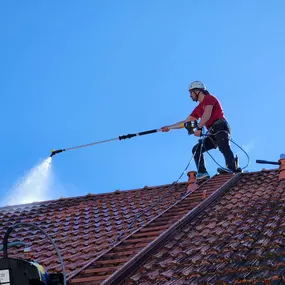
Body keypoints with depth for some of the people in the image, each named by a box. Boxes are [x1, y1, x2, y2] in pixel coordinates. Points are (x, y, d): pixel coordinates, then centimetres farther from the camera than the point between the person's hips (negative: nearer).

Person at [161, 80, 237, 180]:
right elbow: (186, 122, 32)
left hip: (221, 127, -9)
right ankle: (202, 173, -15)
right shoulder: (198, 109, 27)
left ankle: (232, 168, -52)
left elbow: (207, 114, -15)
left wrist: (199, 128, -24)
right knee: (196, 149, -1)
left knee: (224, 147, -32)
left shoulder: (209, 98, 4)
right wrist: (169, 127, 31)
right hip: (213, 133, 9)